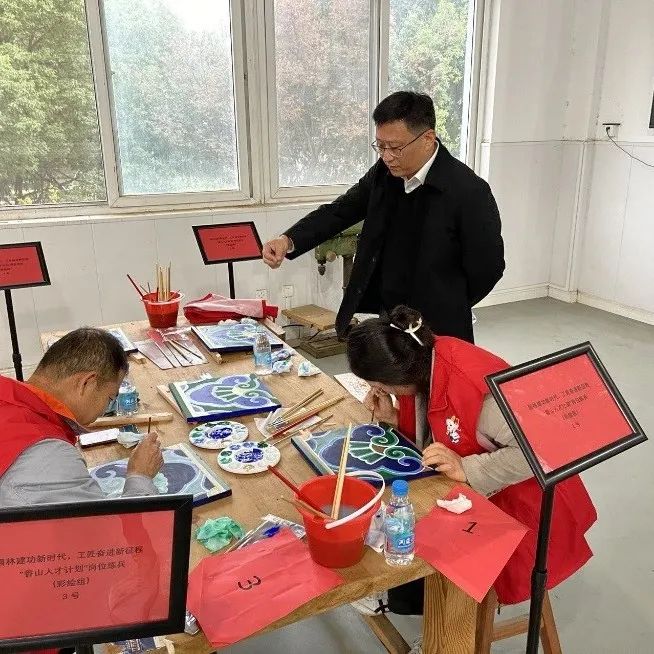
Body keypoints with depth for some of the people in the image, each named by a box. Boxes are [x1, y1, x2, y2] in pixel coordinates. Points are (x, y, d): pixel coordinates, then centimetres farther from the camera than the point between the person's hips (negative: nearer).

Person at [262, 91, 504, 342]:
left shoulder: (470, 192, -19)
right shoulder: (383, 173, -3)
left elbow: (487, 268, -11)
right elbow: (341, 210, 5)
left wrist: (446, 310, 0)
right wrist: (289, 240, -11)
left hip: (437, 333, -5)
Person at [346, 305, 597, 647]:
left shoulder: (472, 382, -35)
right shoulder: (424, 359, -10)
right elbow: (434, 432, 4)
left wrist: (466, 470, -36)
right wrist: (395, 418, -12)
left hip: (521, 495, -8)